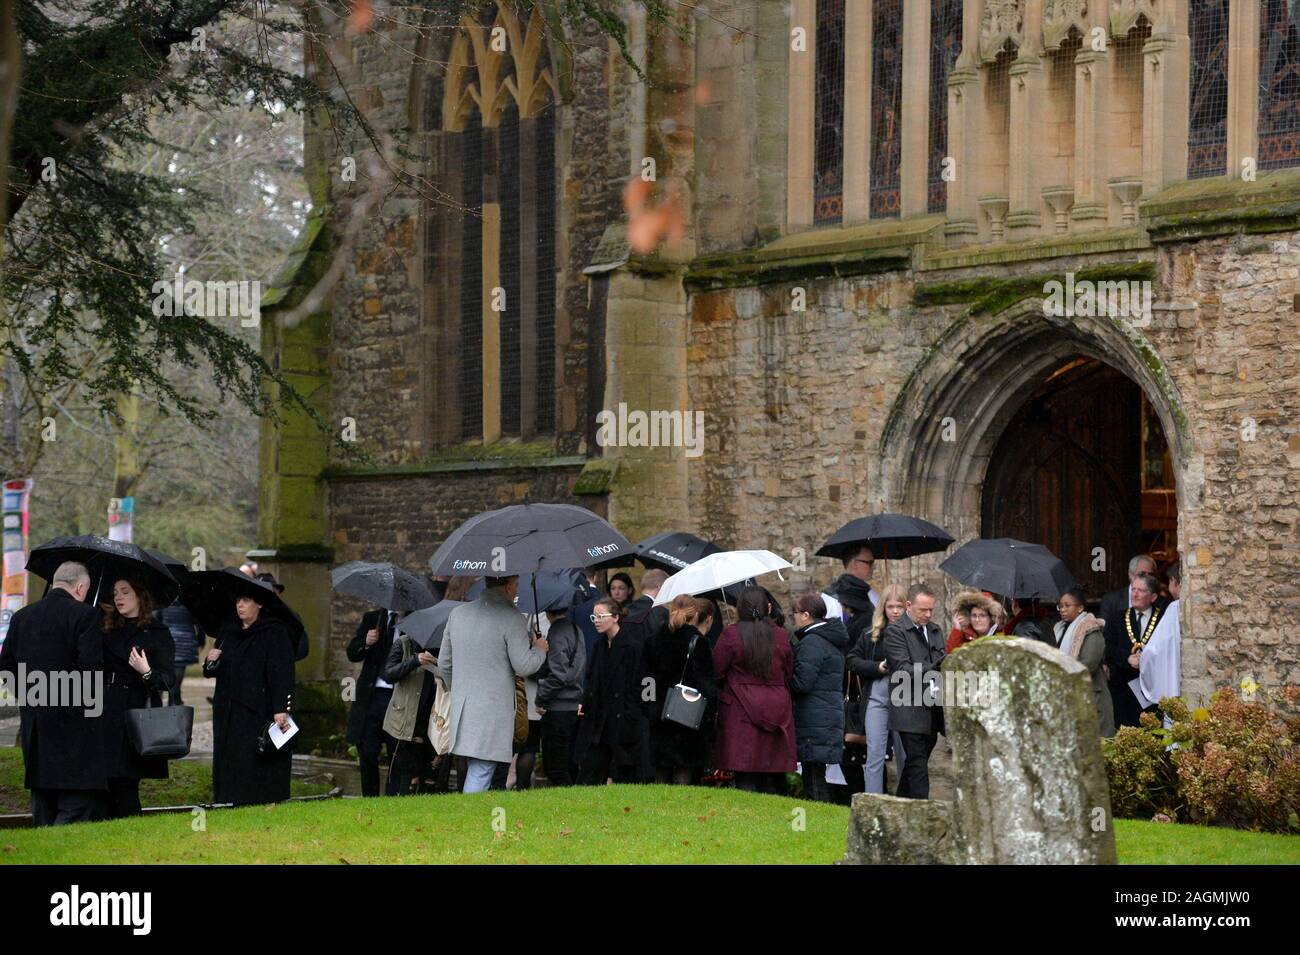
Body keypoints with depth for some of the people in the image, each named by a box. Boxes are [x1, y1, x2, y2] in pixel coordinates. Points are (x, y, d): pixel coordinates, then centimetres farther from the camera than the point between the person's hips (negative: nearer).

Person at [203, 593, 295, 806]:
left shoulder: (274, 633, -4)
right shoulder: (227, 631, 15)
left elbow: (282, 672, -13)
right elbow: (213, 672, 23)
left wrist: (281, 709, -23)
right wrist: (210, 663, -2)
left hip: (259, 714, -6)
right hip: (228, 714, 6)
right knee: (229, 768, 3)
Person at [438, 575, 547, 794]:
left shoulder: (457, 614, 11)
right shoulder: (512, 619, -10)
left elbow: (444, 663, 17)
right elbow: (523, 667, -12)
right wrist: (539, 650, 8)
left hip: (461, 707, 7)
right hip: (493, 709, -6)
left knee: (474, 770, 15)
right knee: (480, 773, -6)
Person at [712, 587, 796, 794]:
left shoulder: (731, 635, -8)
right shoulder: (782, 636, 3)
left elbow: (717, 672, -4)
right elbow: (789, 675, 12)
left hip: (741, 711, -3)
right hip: (777, 709, 3)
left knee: (746, 776, -4)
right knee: (774, 777, 7)